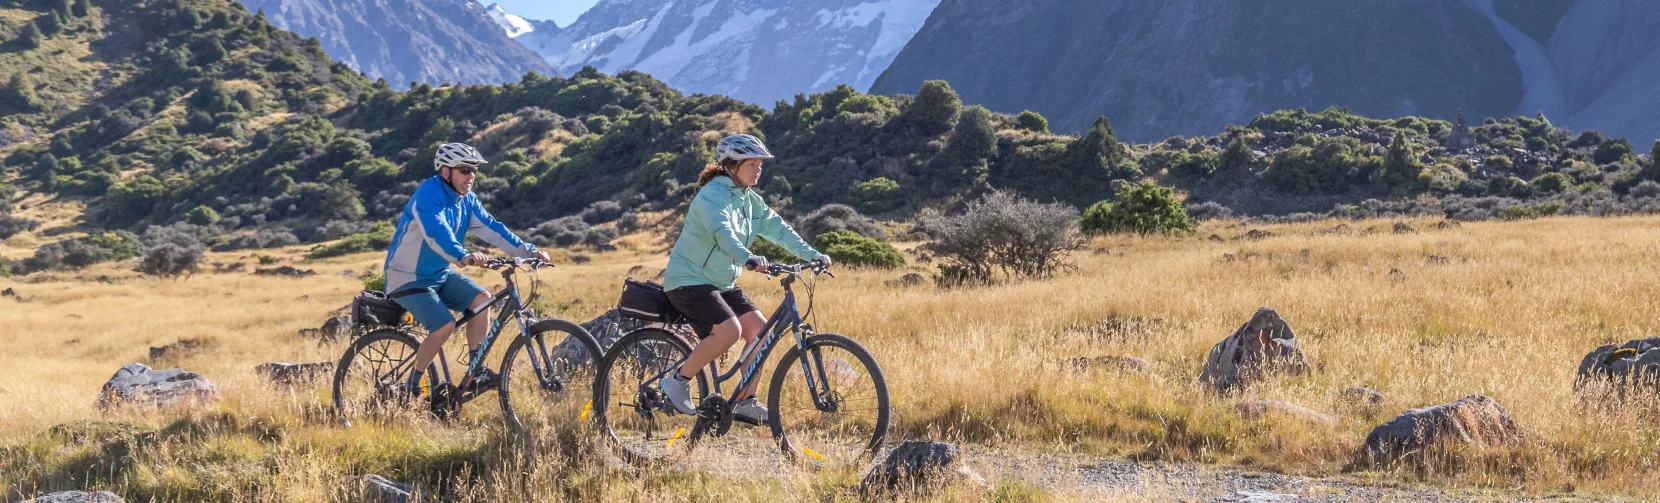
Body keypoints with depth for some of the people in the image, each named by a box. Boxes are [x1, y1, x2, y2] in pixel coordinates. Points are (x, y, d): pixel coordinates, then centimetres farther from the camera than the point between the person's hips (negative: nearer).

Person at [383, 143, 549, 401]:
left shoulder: (466, 200, 3)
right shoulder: (428, 195, -22)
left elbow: (491, 228, -1)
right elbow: (437, 233, -39)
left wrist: (528, 251, -12)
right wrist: (464, 256, -56)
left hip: (440, 274, 8)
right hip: (408, 278, -8)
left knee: (482, 299, -14)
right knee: (445, 326, -25)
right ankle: (411, 387, -7)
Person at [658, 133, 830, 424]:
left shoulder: (750, 200, 9)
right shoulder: (713, 196, -18)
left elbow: (777, 228, 3)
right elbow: (722, 231, -36)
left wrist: (812, 255, -10)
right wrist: (748, 258, -53)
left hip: (722, 283, 9)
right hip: (689, 280, -9)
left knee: (759, 328, -6)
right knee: (729, 330, -27)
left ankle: (745, 403, 1)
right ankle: (678, 381, -10)